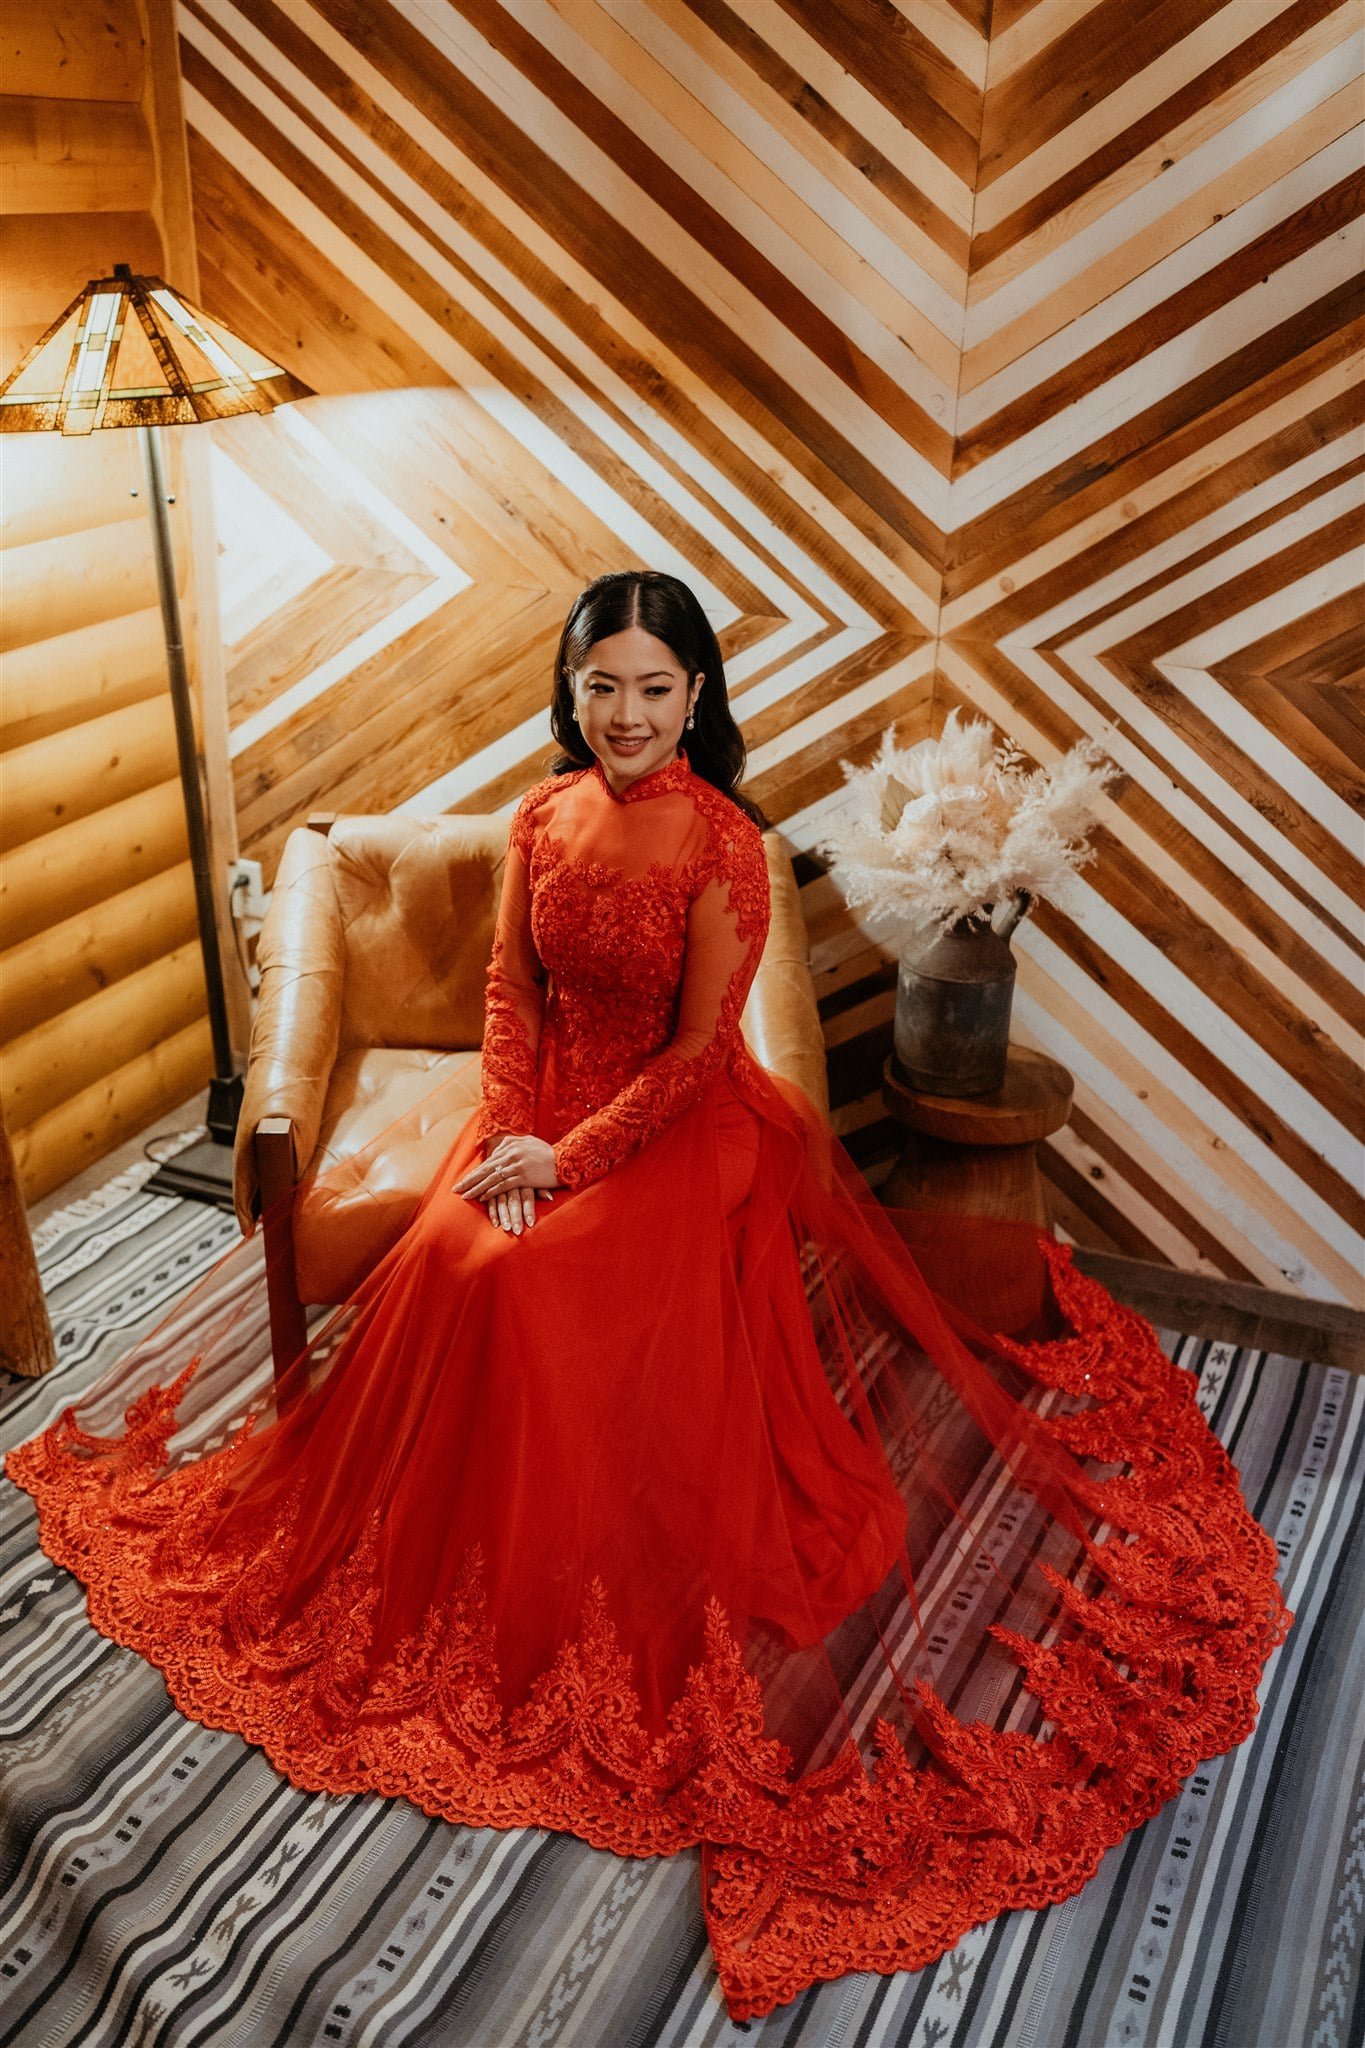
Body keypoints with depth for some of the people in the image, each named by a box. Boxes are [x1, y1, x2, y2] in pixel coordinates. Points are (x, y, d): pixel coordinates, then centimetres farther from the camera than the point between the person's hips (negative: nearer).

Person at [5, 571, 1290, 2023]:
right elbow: (511, 987, 4)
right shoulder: (543, 814, 2)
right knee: (451, 1265, -12)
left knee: (541, 1290, -22)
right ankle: (451, 1559, 13)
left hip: (682, 1126, -5)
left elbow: (699, 1046, -16)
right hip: (549, 1099, 6)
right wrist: (506, 1133, -8)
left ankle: (572, 1597, 2)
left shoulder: (724, 843, -16)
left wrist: (571, 1158, -17)